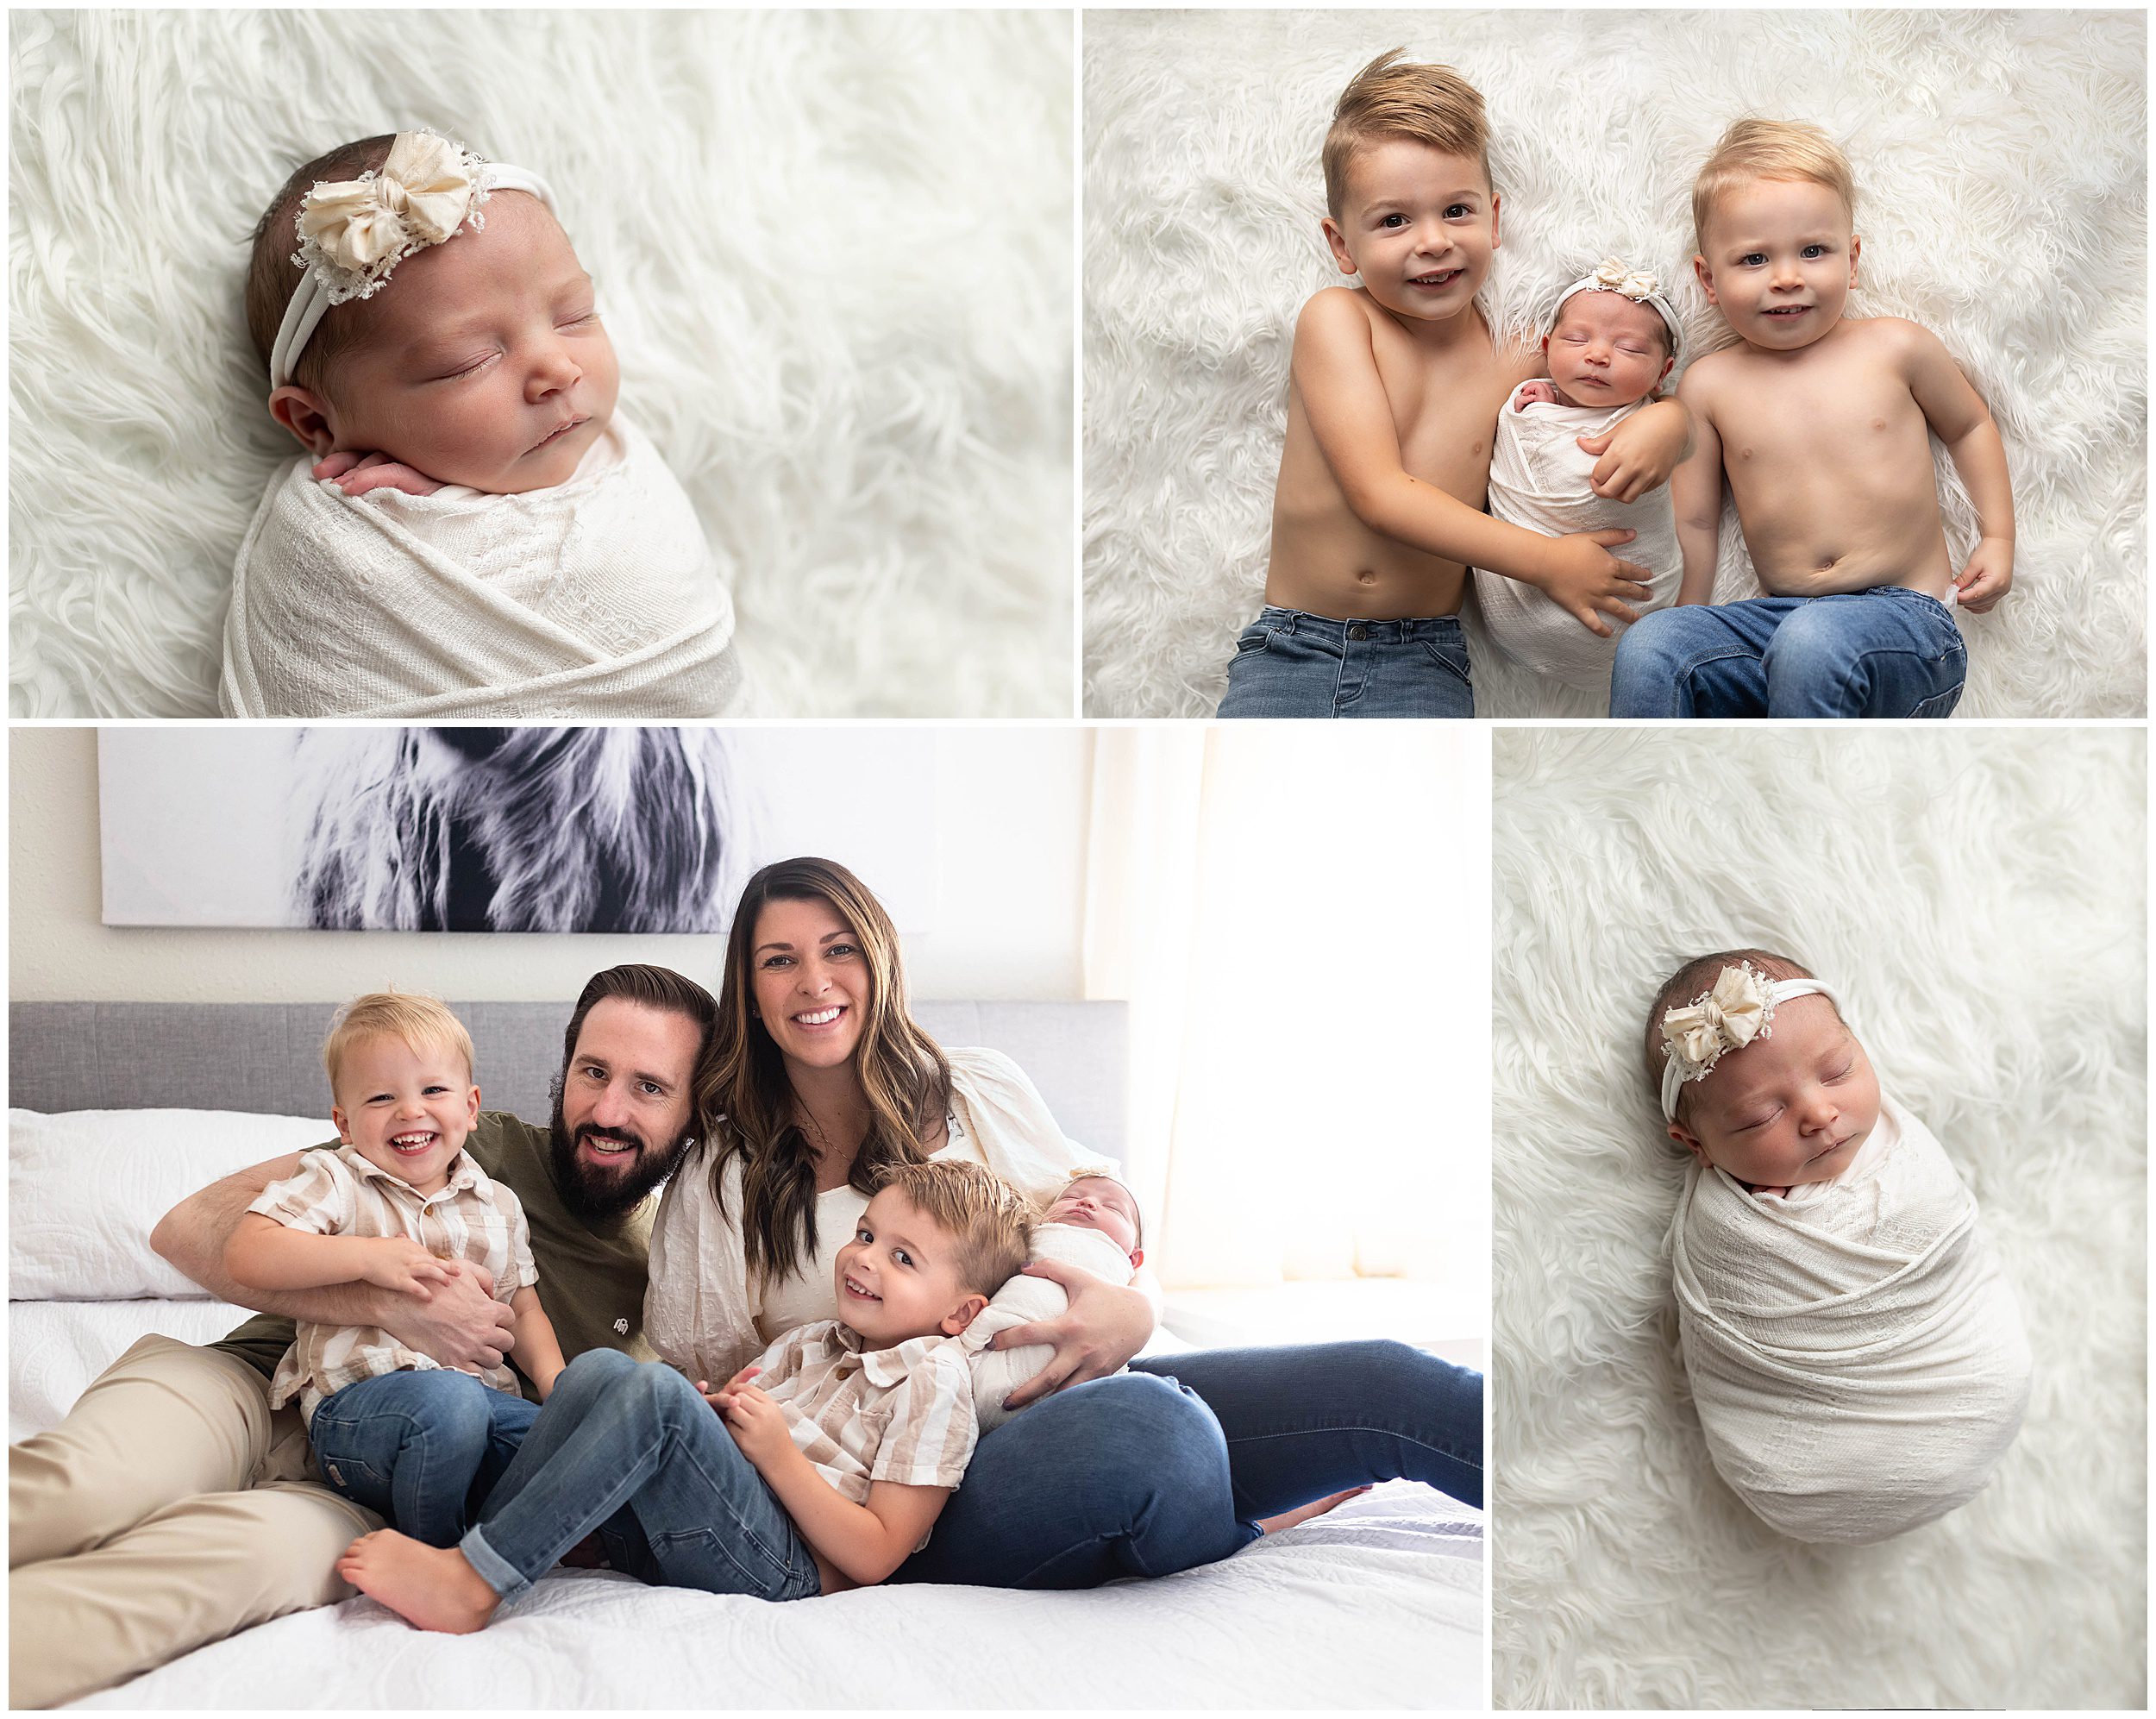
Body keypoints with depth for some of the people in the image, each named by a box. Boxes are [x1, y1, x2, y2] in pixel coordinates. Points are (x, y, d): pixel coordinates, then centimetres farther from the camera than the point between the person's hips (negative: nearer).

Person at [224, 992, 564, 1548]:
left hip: (484, 1393, 4)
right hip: (355, 1403, -4)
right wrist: (368, 1257, -17)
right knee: (446, 1400, -38)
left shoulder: (497, 1205, 20)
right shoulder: (335, 1183, 5)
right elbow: (245, 1254, -9)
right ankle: (434, 1560, -14)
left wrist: (557, 1386, 4)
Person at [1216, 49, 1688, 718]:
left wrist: (1664, 422, -7)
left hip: (1420, 662, 2)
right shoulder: (1335, 320, -6)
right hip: (1290, 652, -1)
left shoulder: (1518, 364, 3)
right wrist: (1545, 562, -18)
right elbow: (1379, 492, -16)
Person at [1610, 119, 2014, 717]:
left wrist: (1998, 537, 13)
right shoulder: (1709, 386, 5)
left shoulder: (1896, 348, 3)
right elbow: (1693, 521, 10)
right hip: (1777, 617, 2)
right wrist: (1688, 625, 5)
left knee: (1812, 641, -37)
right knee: (1647, 649, -25)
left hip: (1905, 620, -2)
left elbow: (1969, 426, 21)